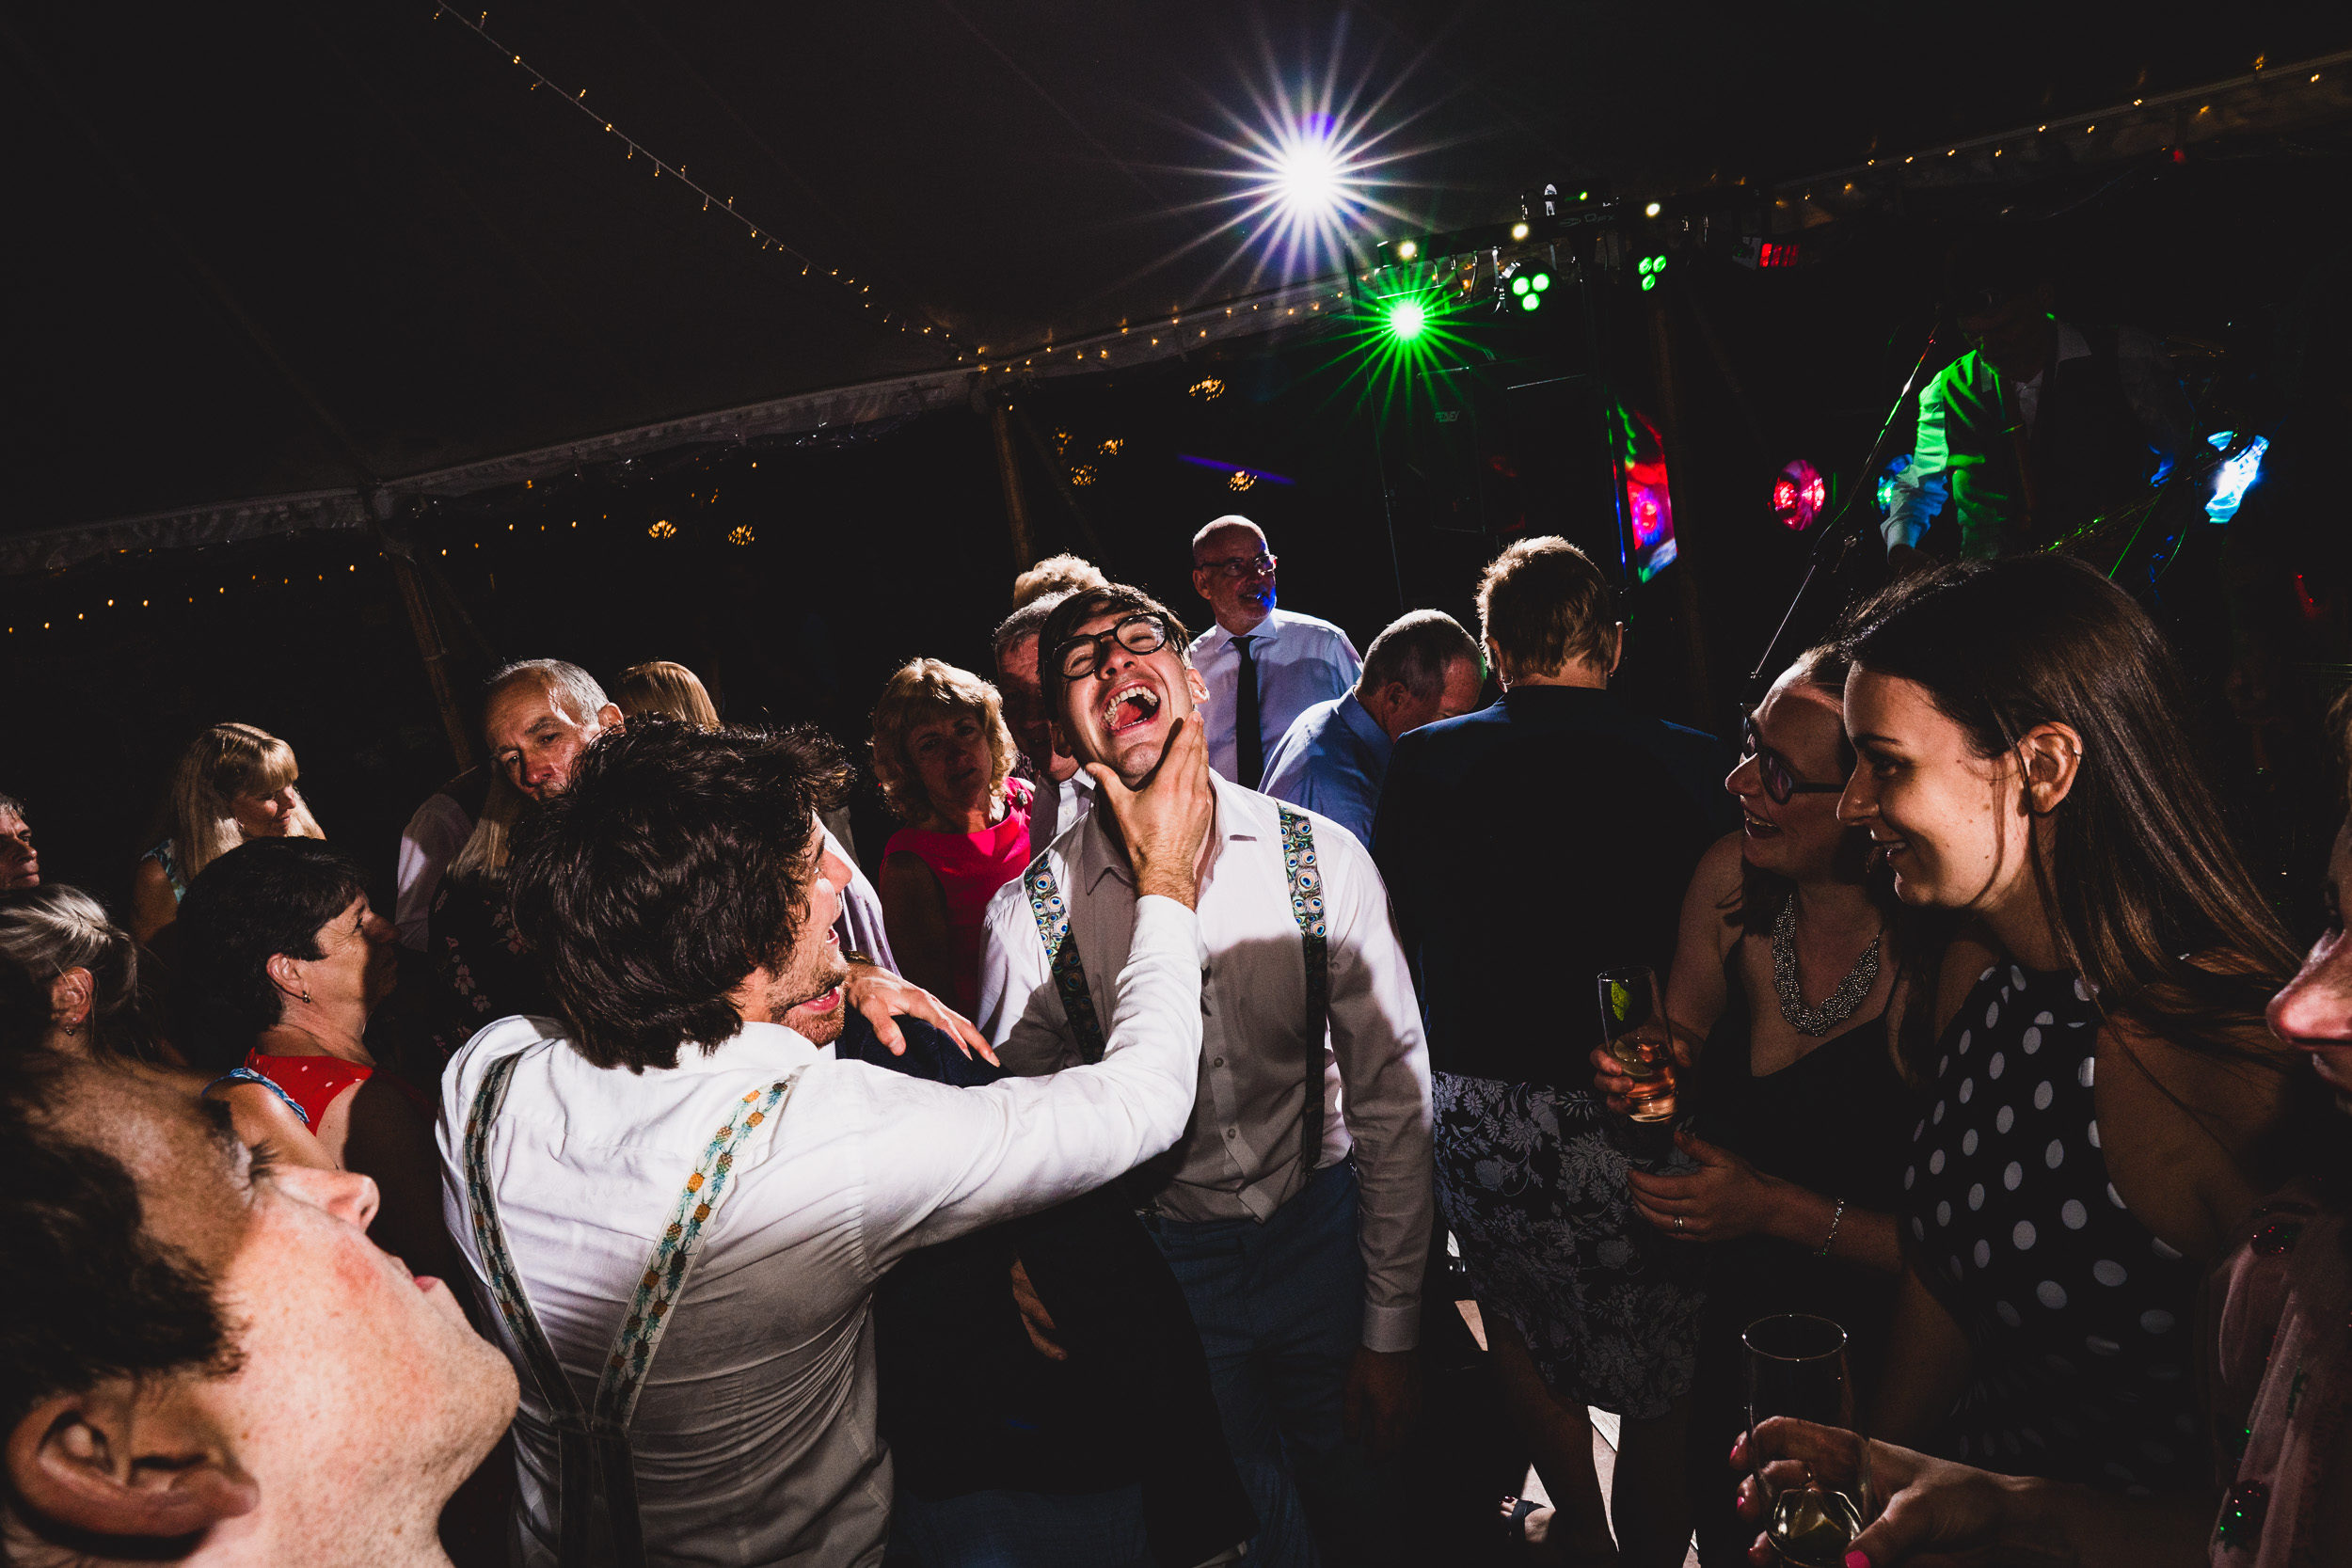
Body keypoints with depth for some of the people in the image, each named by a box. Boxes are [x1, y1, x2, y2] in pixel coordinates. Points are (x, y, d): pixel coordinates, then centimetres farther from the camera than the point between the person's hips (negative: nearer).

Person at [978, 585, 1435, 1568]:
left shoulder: (1324, 861, -13)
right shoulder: (1028, 917, -14)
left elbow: (1391, 1098, -8)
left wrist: (1391, 1332, -5)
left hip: (1324, 1232, 1)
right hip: (1163, 1266, 0)